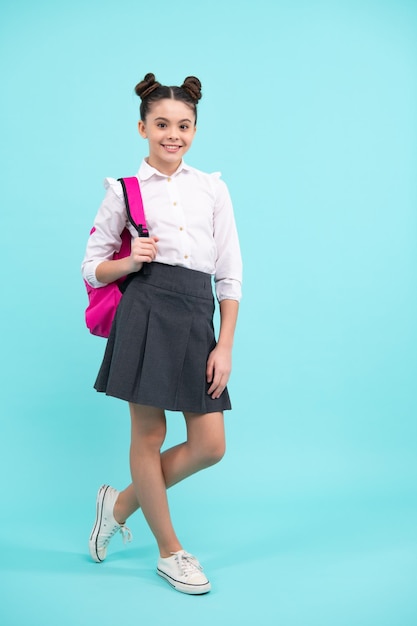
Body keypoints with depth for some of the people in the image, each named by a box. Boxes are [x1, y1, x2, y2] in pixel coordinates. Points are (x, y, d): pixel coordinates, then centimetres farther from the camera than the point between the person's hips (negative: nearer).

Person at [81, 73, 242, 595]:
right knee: (149, 435, 4)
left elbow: (230, 275, 8)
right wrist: (130, 262, -13)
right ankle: (170, 551, 24)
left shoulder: (213, 188, 10)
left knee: (210, 446, 3)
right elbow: (92, 268, 8)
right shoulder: (124, 190, 5)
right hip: (146, 311, -3)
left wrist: (225, 345, 2)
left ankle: (120, 503, 27)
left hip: (198, 318, 3)